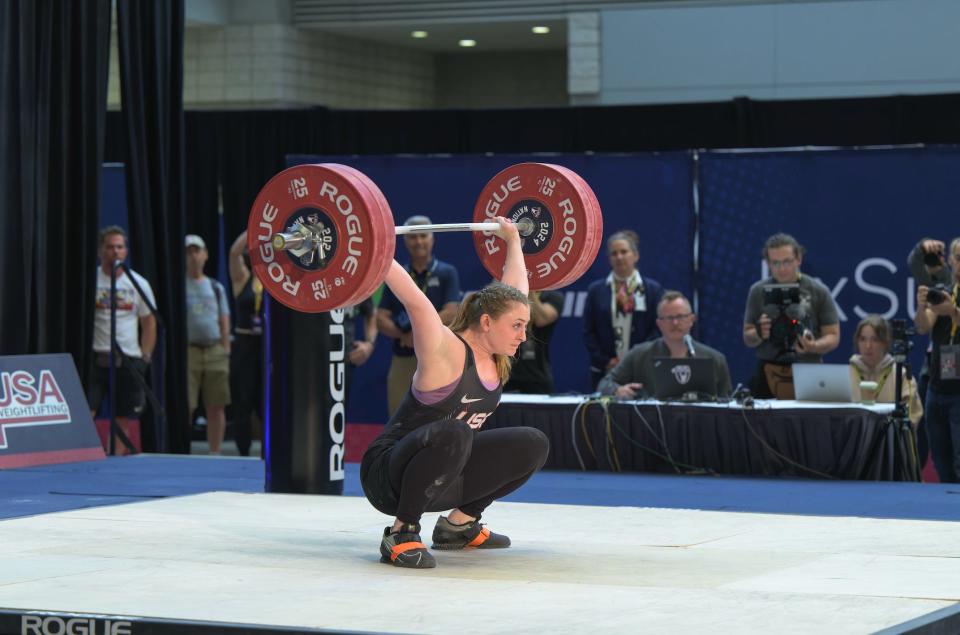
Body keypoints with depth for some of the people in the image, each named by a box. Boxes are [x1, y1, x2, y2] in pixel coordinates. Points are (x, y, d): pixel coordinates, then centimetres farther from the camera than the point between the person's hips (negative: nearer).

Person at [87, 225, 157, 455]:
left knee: (124, 419, 4)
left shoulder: (138, 284, 9)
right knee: (84, 413, -13)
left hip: (129, 360, 3)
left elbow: (149, 323, 13)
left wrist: (145, 356, 5)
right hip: (95, 357, -3)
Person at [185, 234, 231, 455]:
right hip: (187, 351, -4)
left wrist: (225, 352, 5)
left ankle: (215, 453, 10)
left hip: (215, 350, 4)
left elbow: (224, 323, 15)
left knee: (216, 407, 4)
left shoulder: (216, 287, 16)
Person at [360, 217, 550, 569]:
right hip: (387, 475, -9)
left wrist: (513, 240, 25)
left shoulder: (496, 358, 2)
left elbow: (516, 289, 15)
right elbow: (414, 300, -34)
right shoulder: (447, 352, -20)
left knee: (532, 445, 1)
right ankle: (400, 534, -24)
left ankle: (459, 522, 12)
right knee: (451, 434, -40)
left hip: (441, 473, 9)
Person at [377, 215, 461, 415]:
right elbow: (381, 319, 3)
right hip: (402, 361, 3)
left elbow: (450, 314, -10)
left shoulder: (446, 273, 2)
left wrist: (417, 331, -14)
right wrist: (403, 335, -15)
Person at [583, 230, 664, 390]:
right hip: (604, 371, 1)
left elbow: (658, 329, 2)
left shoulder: (653, 290, 7)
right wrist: (606, 361, -5)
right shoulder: (596, 290, 9)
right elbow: (588, 331, 6)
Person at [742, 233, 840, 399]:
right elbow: (747, 337, 12)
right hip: (768, 373, 1)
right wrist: (759, 334, -11)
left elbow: (833, 337, 3)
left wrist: (814, 346, -17)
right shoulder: (759, 291, 8)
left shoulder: (818, 291, 2)